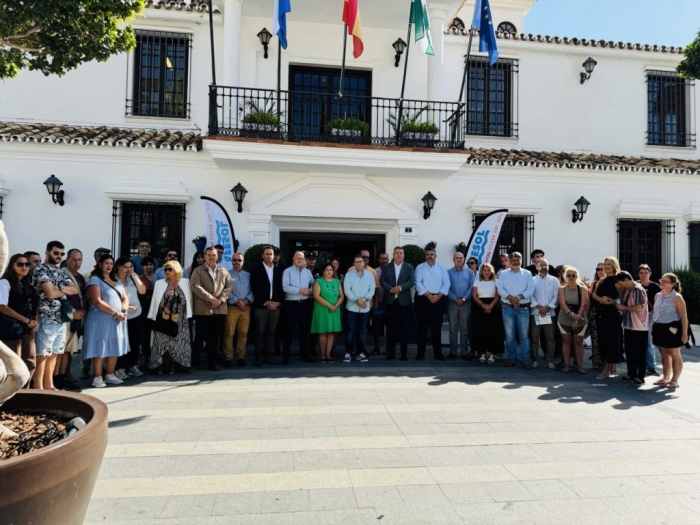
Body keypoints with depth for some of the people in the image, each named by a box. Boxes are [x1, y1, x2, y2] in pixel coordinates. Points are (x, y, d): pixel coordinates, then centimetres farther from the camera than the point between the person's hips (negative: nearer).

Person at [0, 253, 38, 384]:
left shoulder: (28, 285, 15)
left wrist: (35, 322, 0)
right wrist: (27, 320, -16)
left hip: (28, 329, 7)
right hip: (12, 329, -7)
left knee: (30, 364, 8)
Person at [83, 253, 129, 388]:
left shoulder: (116, 280, 17)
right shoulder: (95, 280, -6)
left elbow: (125, 298, 13)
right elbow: (97, 302, -17)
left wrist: (124, 310, -7)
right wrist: (115, 312, -18)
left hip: (117, 320, 7)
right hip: (101, 320, -7)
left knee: (115, 348, 9)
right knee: (100, 349, -3)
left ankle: (110, 375, 18)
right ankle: (98, 377, 5)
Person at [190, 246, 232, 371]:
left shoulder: (223, 271, 14)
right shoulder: (198, 270, 3)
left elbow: (229, 286, 6)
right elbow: (195, 286, -10)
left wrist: (221, 300, -10)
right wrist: (211, 299, -17)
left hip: (219, 309, 3)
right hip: (202, 309, -3)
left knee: (215, 337, 8)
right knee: (200, 336, 2)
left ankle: (212, 362, 18)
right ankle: (194, 362, 13)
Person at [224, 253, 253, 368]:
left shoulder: (248, 275, 15)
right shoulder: (227, 274, 3)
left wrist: (246, 301, -8)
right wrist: (237, 302, -11)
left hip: (246, 307, 3)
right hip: (232, 307, -3)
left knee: (243, 333, 4)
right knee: (229, 333, -4)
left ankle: (240, 357, 12)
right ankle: (228, 358, 2)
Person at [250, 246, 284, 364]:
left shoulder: (279, 270, 13)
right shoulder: (256, 269, 2)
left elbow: (281, 288, 11)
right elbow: (254, 288, -5)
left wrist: (279, 302, -4)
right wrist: (265, 302, -11)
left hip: (275, 305, 3)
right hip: (261, 305, -3)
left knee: (271, 332, 5)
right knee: (260, 332, -1)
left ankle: (268, 355, 10)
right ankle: (259, 356, 5)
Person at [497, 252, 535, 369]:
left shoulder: (527, 274, 7)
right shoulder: (504, 273, 9)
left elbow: (530, 289, -3)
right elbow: (500, 288, -1)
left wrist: (519, 297, -16)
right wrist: (510, 298, -16)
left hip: (523, 308, -1)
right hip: (508, 308, 1)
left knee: (524, 335, 0)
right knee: (509, 335, 5)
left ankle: (525, 360, 4)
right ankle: (511, 358, 13)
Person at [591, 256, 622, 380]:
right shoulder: (601, 281, 16)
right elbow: (594, 294, 5)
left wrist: (612, 301, -21)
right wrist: (601, 299, -14)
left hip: (612, 313, -7)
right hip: (600, 313, 7)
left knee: (611, 339, -4)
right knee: (602, 339, 8)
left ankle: (607, 369, -2)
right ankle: (612, 366, 19)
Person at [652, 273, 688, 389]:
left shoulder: (676, 297, -10)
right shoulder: (658, 296, 9)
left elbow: (684, 316, -11)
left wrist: (684, 333, -14)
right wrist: (653, 327, 14)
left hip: (672, 329, -6)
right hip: (660, 328, 6)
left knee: (675, 355, 5)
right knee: (664, 354, 14)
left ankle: (674, 380, 14)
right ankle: (666, 378, 24)